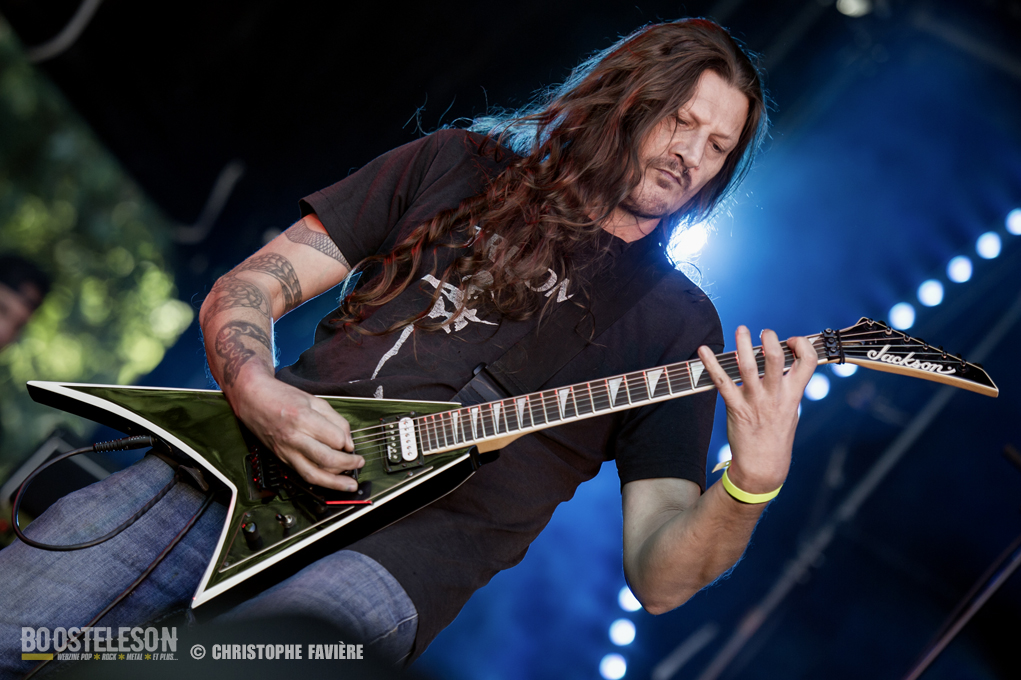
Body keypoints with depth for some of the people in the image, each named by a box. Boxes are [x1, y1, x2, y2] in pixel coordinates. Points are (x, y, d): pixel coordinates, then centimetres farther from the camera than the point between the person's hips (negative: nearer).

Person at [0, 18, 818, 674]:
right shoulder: (455, 165, 15)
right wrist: (257, 392, -10)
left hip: (402, 544, -1)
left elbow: (659, 579, 4)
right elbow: (242, 291, 12)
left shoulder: (676, 321, 11)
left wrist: (751, 485, -17)